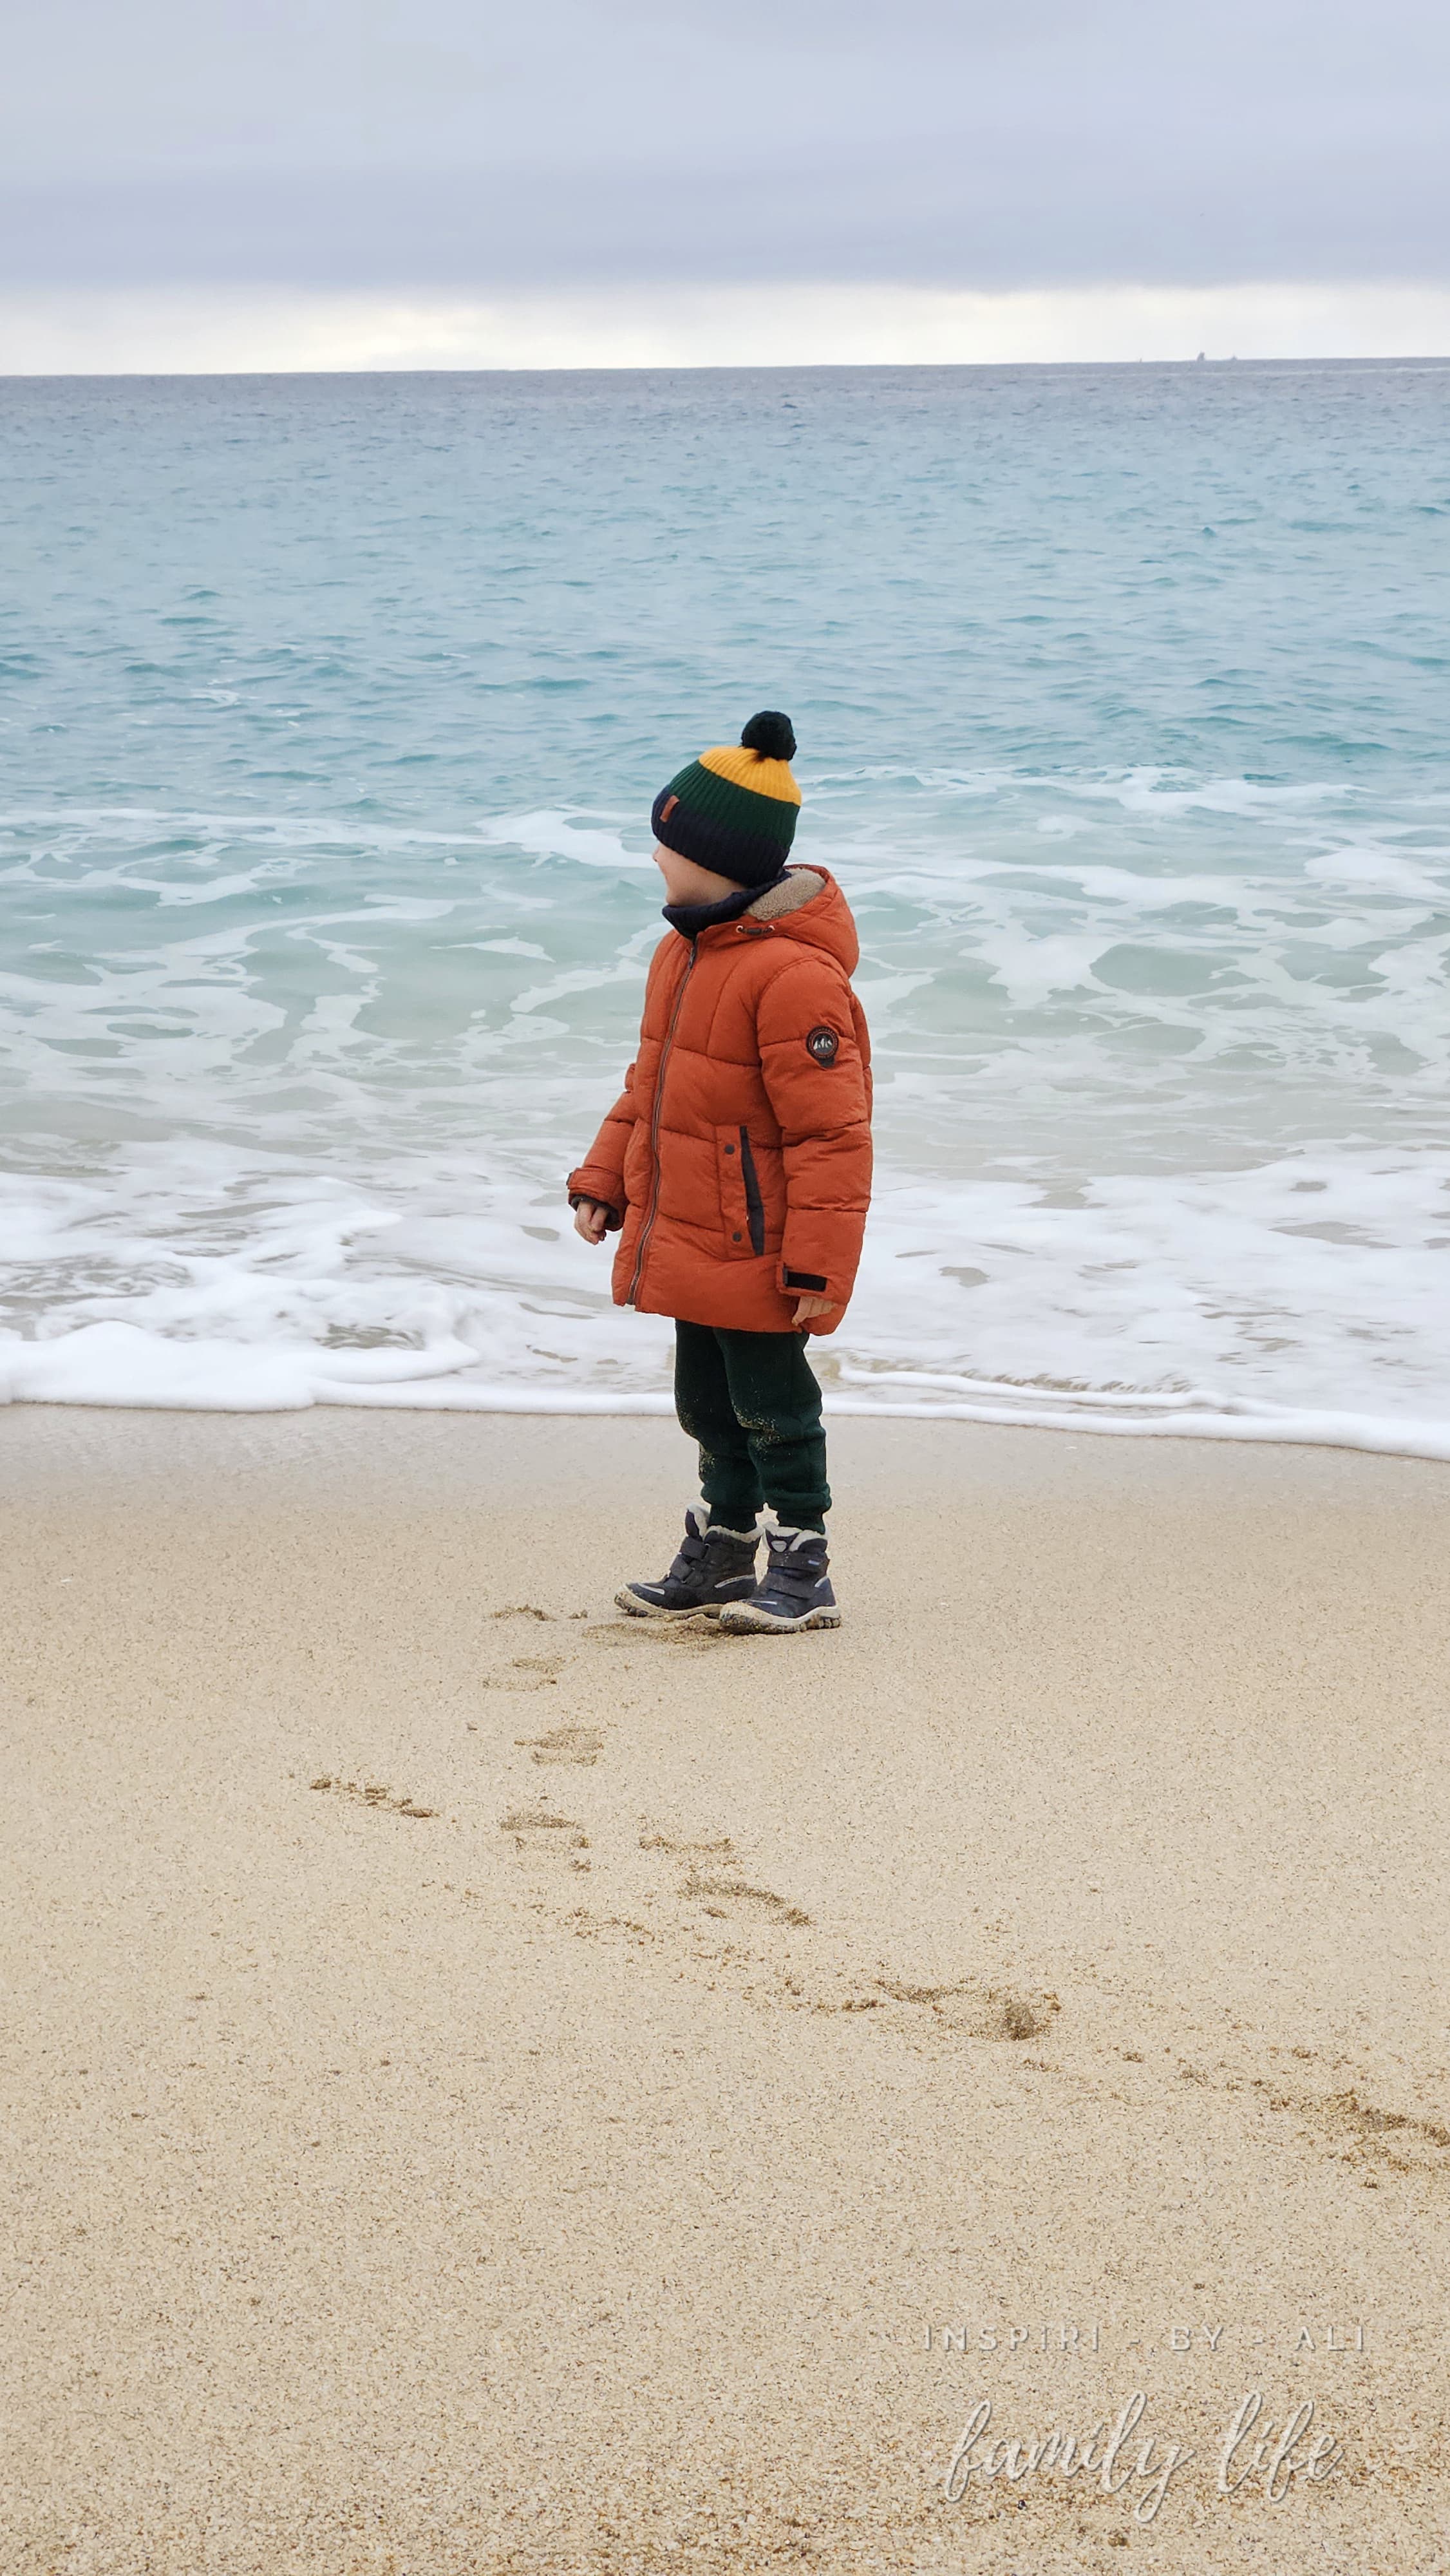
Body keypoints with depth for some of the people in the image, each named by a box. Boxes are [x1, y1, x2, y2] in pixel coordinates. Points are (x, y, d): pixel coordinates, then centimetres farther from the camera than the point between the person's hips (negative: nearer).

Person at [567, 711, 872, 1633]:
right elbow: (651, 1082, 21)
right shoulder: (685, 949, 9)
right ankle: (720, 1558, 31)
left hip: (754, 1249, -9)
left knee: (771, 1405, 2)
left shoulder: (793, 975, -22)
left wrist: (818, 1263, -23)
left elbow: (830, 1131, -22)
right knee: (709, 1403, 18)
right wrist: (606, 1181, 16)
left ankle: (804, 1572, 14)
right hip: (688, 1237, 9)